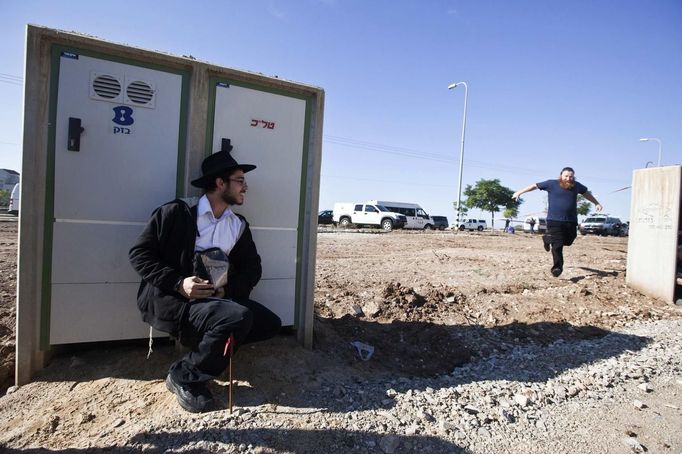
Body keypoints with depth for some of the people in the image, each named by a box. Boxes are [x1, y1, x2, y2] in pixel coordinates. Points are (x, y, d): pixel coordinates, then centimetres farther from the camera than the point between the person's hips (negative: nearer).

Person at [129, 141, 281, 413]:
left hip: (216, 299, 6)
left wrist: (228, 290, -13)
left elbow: (252, 268, 8)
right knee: (238, 318, -29)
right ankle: (184, 376, -8)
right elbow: (139, 253, -8)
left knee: (270, 323, -7)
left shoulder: (239, 226, 10)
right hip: (170, 299, -6)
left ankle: (202, 345, 2)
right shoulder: (176, 213, -6)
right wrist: (178, 283, -21)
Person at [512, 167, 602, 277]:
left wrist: (596, 203, 29)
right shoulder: (551, 184, -2)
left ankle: (547, 238, 37)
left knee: (568, 241, 13)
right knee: (557, 245, -9)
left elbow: (586, 193, 29)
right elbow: (535, 186, 5)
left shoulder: (576, 186, 10)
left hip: (571, 221, 5)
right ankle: (557, 267, -2)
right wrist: (519, 192, 4)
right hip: (554, 221, -4)